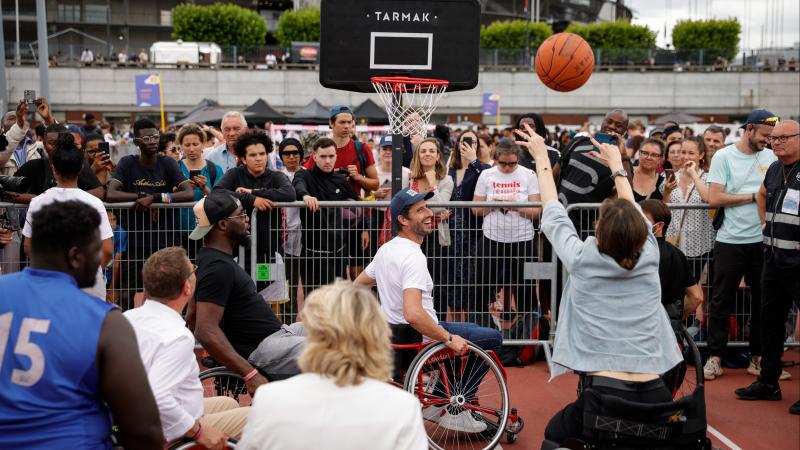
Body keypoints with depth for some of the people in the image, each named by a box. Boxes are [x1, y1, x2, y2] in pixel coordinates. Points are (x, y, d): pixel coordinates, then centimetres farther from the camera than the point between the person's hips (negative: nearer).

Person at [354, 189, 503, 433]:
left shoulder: (386, 249, 6)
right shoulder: (413, 256, -25)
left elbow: (356, 287, 17)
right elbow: (413, 314, -36)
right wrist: (449, 339, -26)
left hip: (396, 335, 10)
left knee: (468, 331, 31)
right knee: (492, 338, 2)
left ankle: (437, 402, 25)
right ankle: (455, 411, 3)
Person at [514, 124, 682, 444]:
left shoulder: (582, 261, -5)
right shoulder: (649, 258, 1)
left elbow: (554, 214, 12)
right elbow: (633, 210, 21)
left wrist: (542, 157, 25)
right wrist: (616, 164, 38)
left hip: (602, 394, -3)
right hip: (656, 397, 3)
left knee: (554, 436, 25)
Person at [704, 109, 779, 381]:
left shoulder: (771, 157, 8)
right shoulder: (724, 157, -3)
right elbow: (714, 199, -11)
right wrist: (753, 196, -9)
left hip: (763, 239, 4)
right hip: (730, 240, -3)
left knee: (763, 300, 9)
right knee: (721, 301, 3)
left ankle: (758, 358, 20)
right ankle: (714, 358, 11)